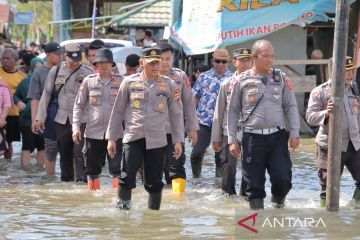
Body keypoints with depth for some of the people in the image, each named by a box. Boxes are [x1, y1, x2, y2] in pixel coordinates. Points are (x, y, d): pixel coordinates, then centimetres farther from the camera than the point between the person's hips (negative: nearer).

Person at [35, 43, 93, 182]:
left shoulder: (87, 73, -5)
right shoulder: (56, 71, 5)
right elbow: (46, 94, 10)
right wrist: (40, 117, 7)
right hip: (61, 119, 4)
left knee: (79, 152, -12)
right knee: (64, 152, 11)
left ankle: (82, 179, -10)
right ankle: (66, 179, 21)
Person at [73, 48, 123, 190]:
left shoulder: (120, 81, 3)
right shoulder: (88, 81, 6)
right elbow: (79, 105, 9)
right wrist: (76, 127, 0)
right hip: (93, 132, 2)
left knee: (117, 170, -5)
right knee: (92, 169, 8)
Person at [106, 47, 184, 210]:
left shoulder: (169, 85, 6)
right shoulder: (129, 82, 4)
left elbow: (176, 114, 10)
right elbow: (117, 111, 9)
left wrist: (178, 140, 5)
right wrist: (111, 137, 6)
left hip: (156, 140, 1)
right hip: (133, 137, -1)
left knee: (154, 183, 6)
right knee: (127, 177, -15)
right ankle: (122, 208, -4)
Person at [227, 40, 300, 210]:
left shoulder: (281, 78, 6)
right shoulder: (242, 81, 2)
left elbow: (291, 107, 9)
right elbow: (233, 111, 7)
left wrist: (294, 133, -1)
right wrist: (232, 140, 4)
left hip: (277, 136, 1)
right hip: (252, 138, -1)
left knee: (282, 178, -7)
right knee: (254, 183, 1)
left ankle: (278, 200, 25)